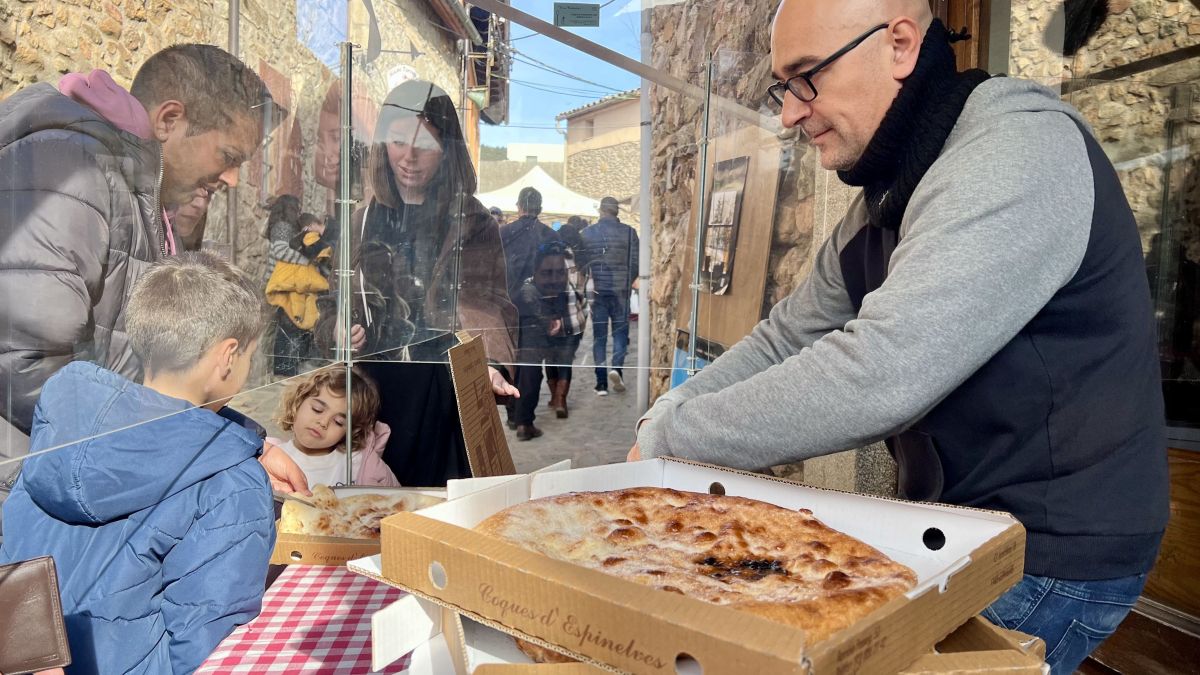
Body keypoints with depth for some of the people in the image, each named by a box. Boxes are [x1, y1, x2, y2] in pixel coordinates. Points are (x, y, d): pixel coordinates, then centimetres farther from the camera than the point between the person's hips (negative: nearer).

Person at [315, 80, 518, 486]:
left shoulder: (472, 224, 0)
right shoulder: (365, 222, 12)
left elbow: (483, 305, -14)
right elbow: (333, 303, 16)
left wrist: (489, 361, -33)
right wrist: (338, 331, -7)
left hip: (448, 391, -3)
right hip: (375, 391, 3)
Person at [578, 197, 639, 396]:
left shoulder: (587, 233, 1)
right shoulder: (629, 232, -3)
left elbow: (581, 262, 2)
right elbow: (636, 261, -3)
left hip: (596, 290, 1)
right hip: (621, 290, -1)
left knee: (599, 336, 7)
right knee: (620, 331, 10)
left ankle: (601, 383, 6)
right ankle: (616, 367, -14)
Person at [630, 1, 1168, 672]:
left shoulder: (1019, 151, -23)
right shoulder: (881, 204, 8)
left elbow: (878, 374, -33)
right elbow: (787, 339, 10)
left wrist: (669, 439, -22)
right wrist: (667, 414, -5)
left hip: (1049, 556, -8)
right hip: (956, 529, 8)